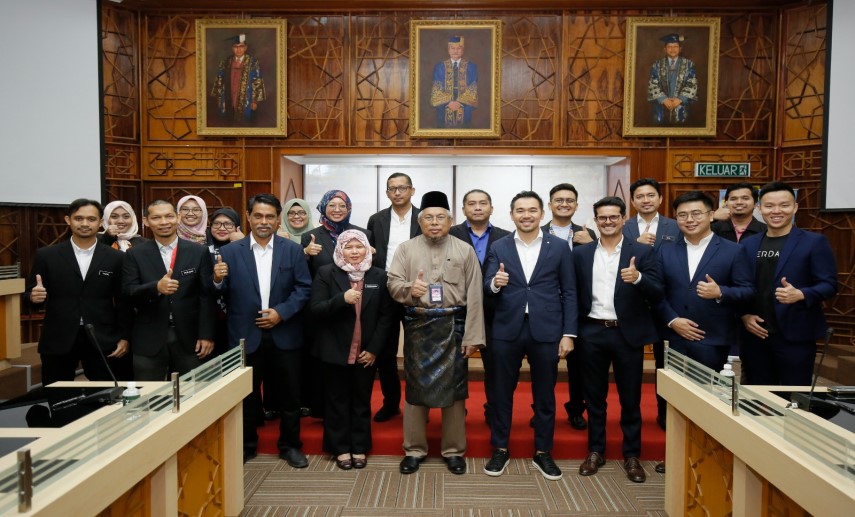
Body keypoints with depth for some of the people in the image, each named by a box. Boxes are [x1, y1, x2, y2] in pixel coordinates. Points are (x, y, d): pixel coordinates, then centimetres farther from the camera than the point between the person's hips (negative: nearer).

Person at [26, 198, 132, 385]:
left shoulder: (116, 258, 3)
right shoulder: (46, 255, 3)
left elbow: (123, 301, 4)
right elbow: (31, 294, 6)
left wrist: (124, 337, -1)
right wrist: (34, 296, -17)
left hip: (102, 340, 0)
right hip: (58, 340, 1)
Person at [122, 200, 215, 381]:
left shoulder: (199, 252, 1)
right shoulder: (135, 254, 2)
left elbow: (206, 296, -1)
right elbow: (128, 293, -5)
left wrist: (206, 335, -6)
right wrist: (156, 287, -25)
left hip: (189, 338, 0)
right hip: (149, 339, 0)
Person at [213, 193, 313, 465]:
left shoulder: (293, 250, 1)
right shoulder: (230, 251, 2)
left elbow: (304, 288, -3)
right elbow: (224, 292, -1)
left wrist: (281, 312, -14)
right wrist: (218, 280, -23)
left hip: (284, 334, 0)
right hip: (246, 335, 0)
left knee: (288, 394, 10)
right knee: (246, 395, 13)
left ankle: (290, 445, 27)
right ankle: (246, 445, 32)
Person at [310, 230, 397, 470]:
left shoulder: (379, 276, 0)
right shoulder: (326, 273, -4)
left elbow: (387, 315, -1)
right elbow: (316, 309, -11)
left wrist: (374, 349, -8)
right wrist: (342, 299, -28)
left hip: (366, 352, 1)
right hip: (335, 351, -1)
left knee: (362, 401, 12)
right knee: (337, 401, 10)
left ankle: (360, 447, 26)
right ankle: (341, 448, 24)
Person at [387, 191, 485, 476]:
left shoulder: (465, 250, 3)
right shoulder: (406, 249, 5)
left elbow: (474, 296, 0)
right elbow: (393, 283, -2)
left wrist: (473, 335, -5)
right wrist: (409, 289, -25)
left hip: (453, 326, 0)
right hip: (417, 326, 1)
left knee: (453, 388, 7)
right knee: (415, 387, 8)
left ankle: (454, 450, 22)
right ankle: (414, 449, 23)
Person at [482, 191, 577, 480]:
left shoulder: (559, 247, 2)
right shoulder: (499, 248, 4)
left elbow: (569, 293, 2)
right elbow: (487, 290, -1)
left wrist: (569, 333, -4)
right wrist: (495, 283, -24)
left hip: (546, 331, 0)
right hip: (506, 331, 1)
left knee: (544, 395, 11)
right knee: (502, 392, 10)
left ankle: (542, 453, 27)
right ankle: (500, 450, 27)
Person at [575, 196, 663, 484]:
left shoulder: (642, 252, 0)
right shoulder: (581, 254, 6)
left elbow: (657, 295, -6)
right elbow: (575, 295, 6)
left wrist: (638, 278, -25)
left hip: (627, 333, -1)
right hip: (592, 333, 2)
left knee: (630, 398, 9)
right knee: (594, 396, 11)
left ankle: (632, 456, 23)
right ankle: (595, 451, 26)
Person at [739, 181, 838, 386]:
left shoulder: (814, 242, -3)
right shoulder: (748, 244, 9)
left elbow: (829, 285, -6)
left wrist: (800, 294, -25)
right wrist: (744, 315, -3)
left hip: (795, 336, -4)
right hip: (755, 335, 4)